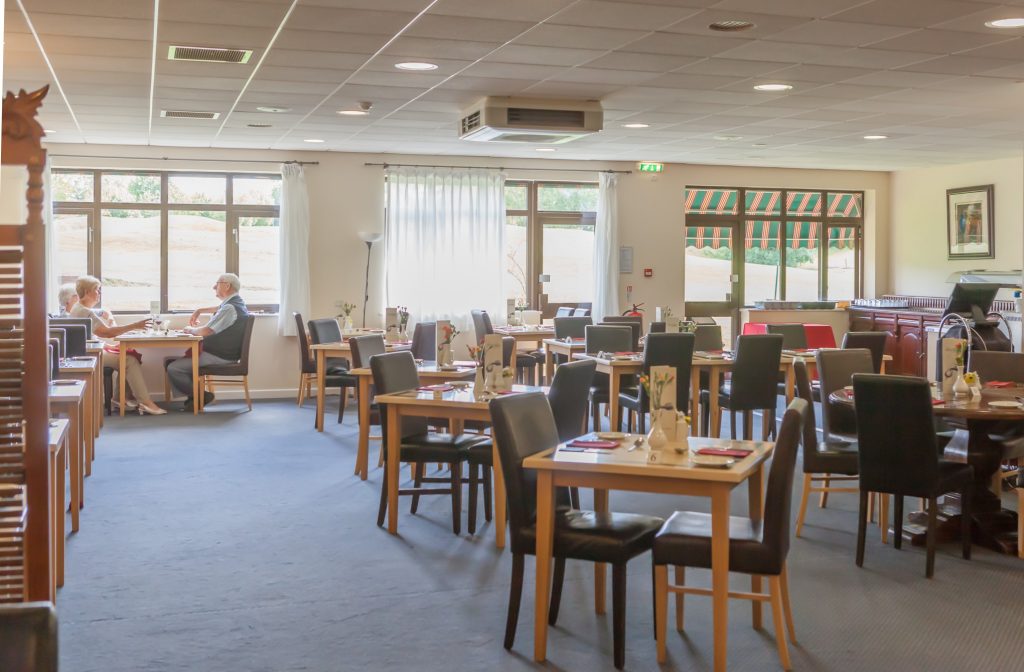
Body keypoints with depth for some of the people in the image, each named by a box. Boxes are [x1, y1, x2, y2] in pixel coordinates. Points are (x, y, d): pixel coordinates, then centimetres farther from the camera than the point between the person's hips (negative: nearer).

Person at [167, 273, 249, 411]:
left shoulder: (229, 308, -22)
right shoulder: (235, 302, 10)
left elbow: (205, 331, -25)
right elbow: (219, 309, 36)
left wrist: (190, 329, -5)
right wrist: (199, 311, 28)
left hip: (219, 357, -11)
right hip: (224, 353, 11)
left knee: (173, 369, -17)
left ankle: (201, 397, -4)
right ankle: (194, 396, 15)